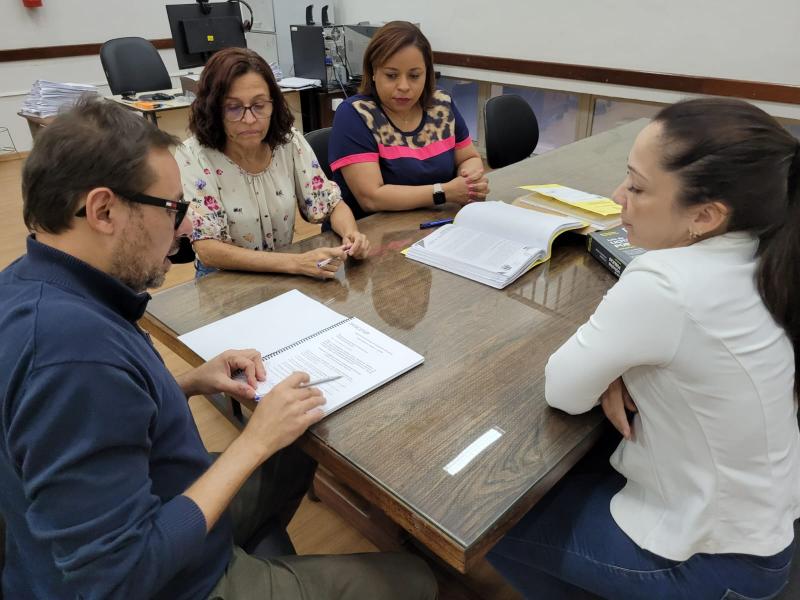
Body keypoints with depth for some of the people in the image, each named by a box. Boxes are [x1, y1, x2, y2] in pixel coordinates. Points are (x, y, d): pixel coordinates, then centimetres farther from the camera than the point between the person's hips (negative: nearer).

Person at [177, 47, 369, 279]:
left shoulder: (290, 142, -5)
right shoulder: (192, 156, -15)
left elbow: (332, 204, 2)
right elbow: (208, 250, -21)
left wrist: (351, 233, -21)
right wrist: (296, 262, -32)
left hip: (286, 277, 3)